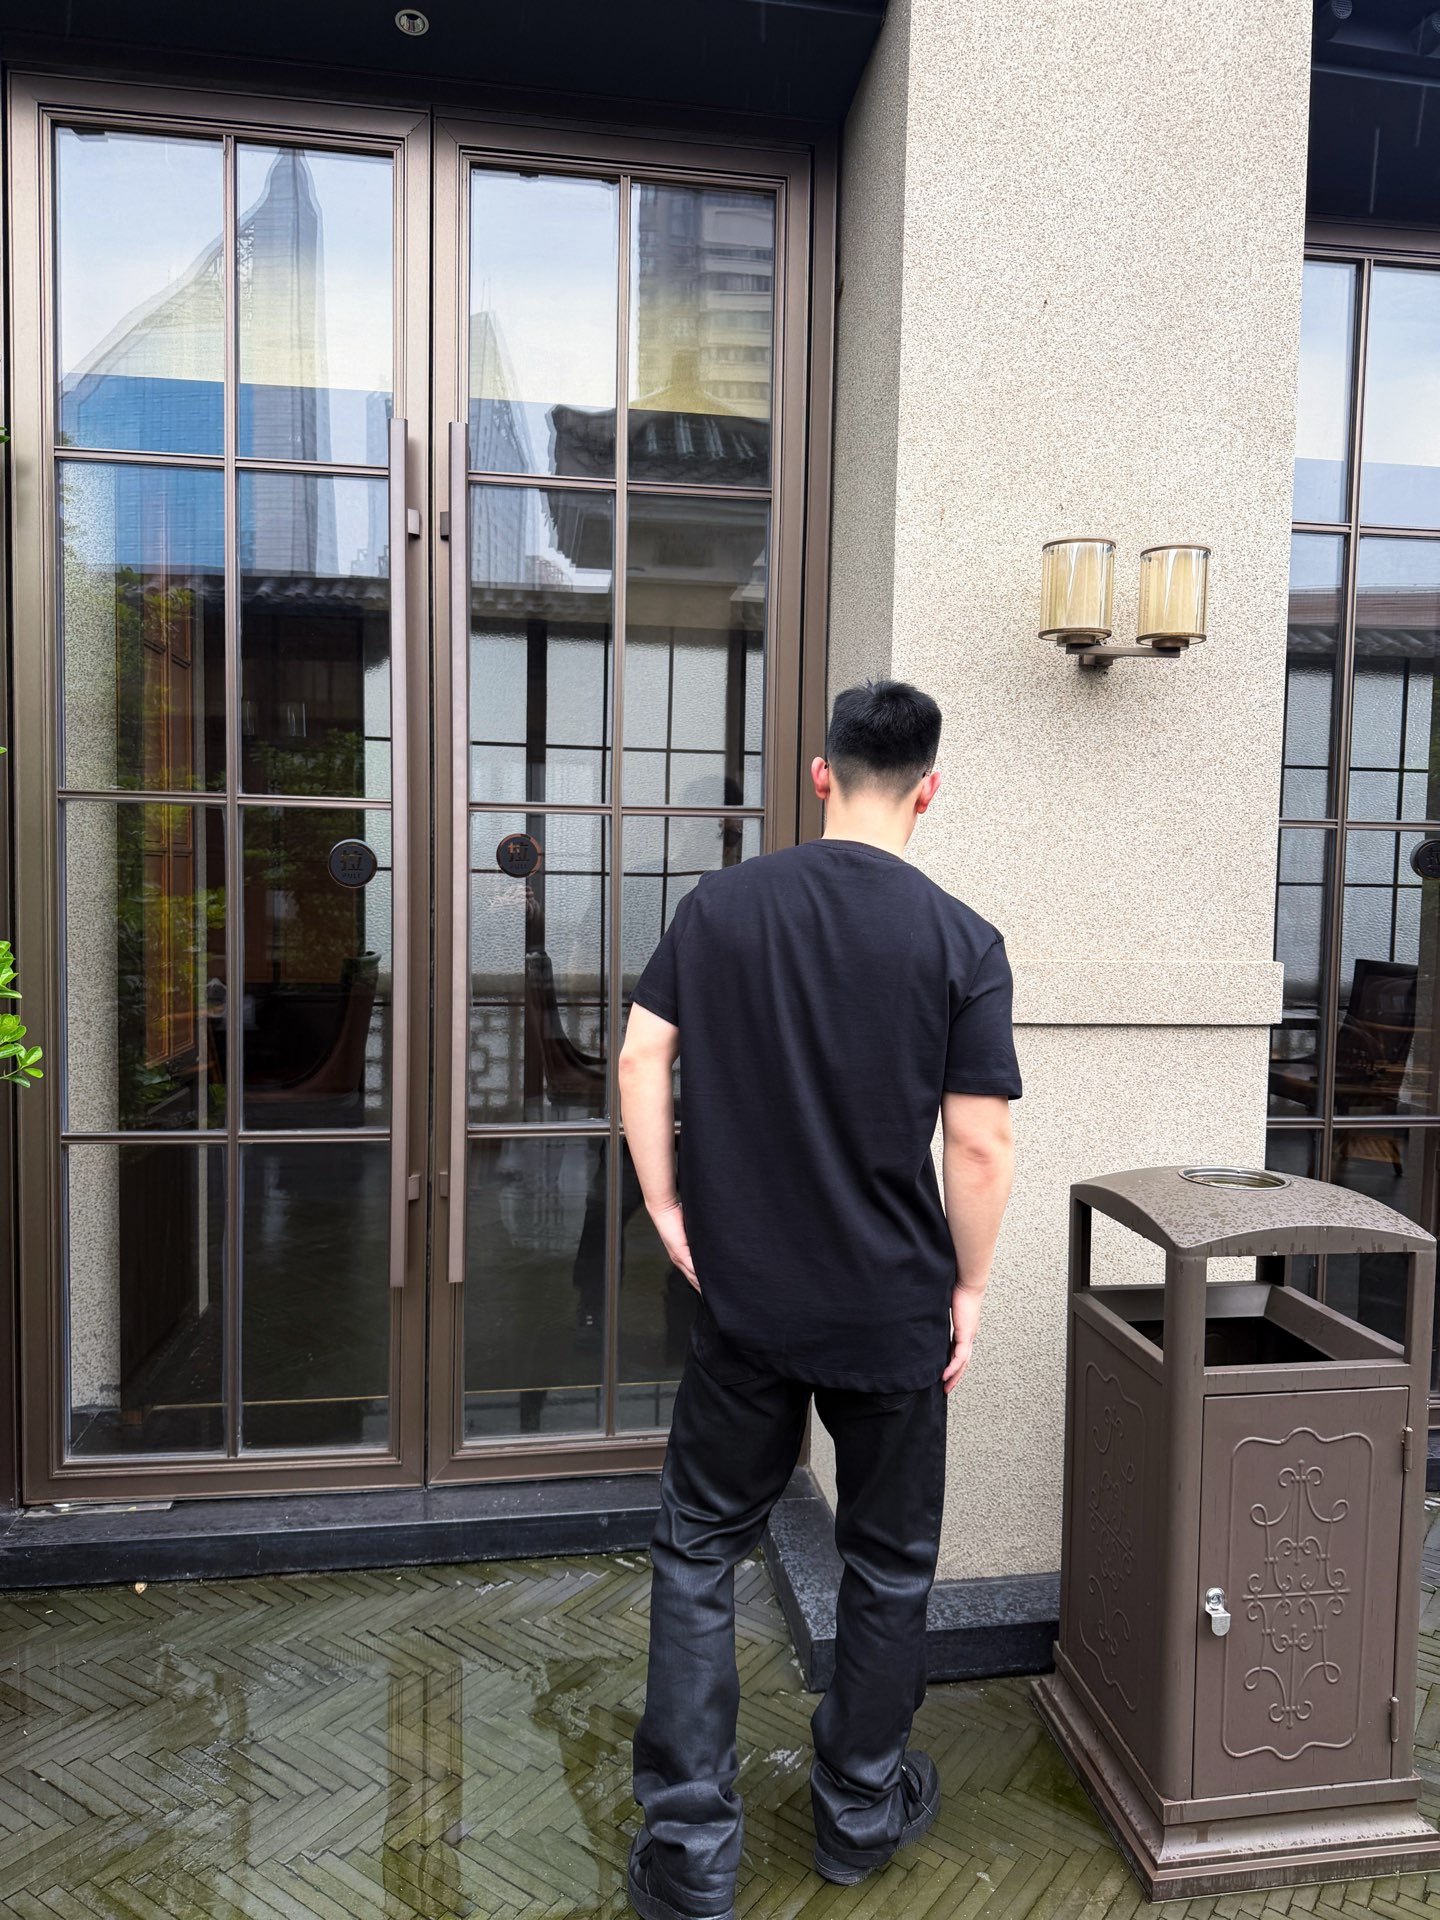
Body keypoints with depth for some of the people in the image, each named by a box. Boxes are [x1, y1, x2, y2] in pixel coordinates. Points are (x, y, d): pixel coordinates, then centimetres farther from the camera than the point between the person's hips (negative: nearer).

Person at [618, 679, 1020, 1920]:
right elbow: (981, 1144, -12)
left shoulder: (719, 906, -4)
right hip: (894, 1309, 0)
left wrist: (667, 1210, 3)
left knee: (700, 1550, 18)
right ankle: (862, 1813, 39)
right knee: (890, 1561, 21)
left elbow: (641, 1056, -6)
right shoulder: (964, 945, -10)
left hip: (745, 1296, 1)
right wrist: (971, 1286, 1)